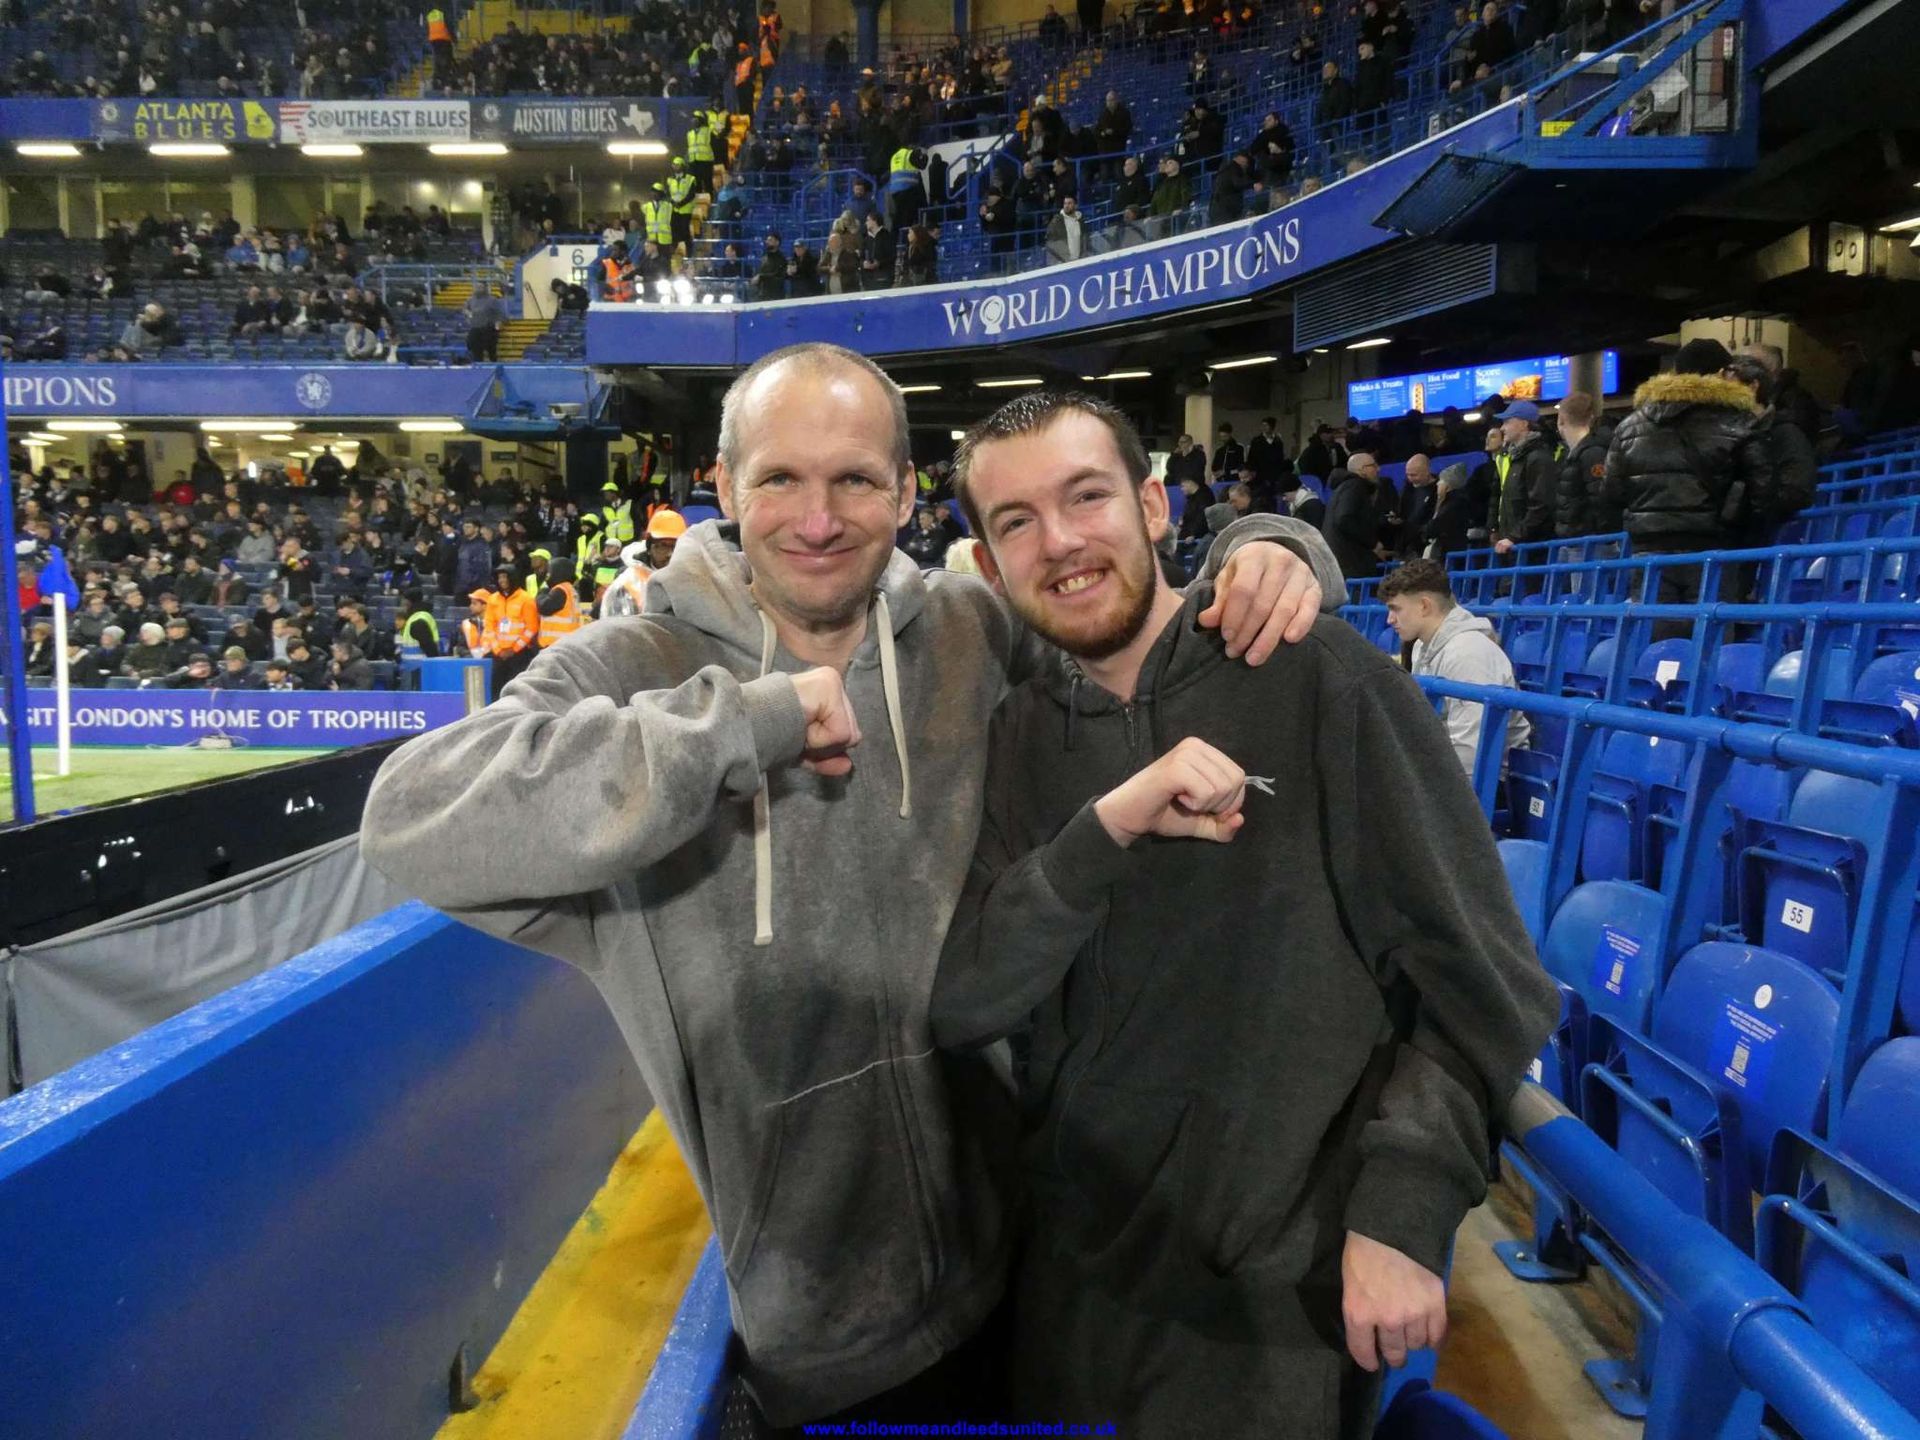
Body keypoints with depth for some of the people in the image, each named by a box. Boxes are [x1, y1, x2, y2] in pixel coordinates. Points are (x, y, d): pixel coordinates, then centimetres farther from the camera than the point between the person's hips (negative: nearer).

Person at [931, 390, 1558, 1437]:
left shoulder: (1317, 675, -12)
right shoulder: (1015, 739, 0)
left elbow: (1474, 975, -10)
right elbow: (959, 1006, -10)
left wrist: (1401, 1211, -17)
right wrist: (1109, 827, -22)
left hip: (1286, 1272, -4)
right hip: (1079, 1260, 5)